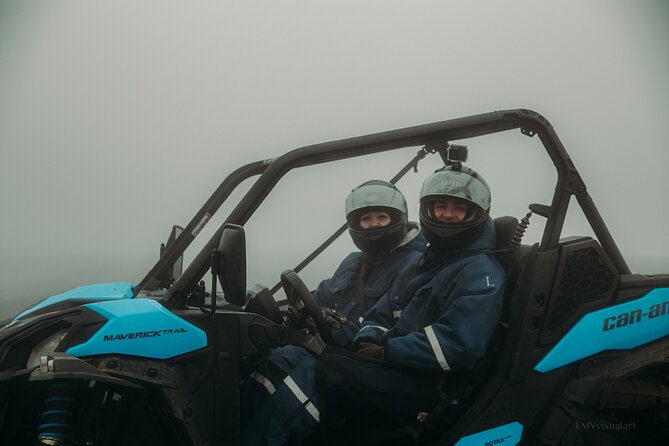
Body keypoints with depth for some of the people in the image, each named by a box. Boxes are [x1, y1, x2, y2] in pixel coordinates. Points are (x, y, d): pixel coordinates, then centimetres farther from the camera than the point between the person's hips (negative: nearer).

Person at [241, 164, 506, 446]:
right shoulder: (420, 265, 22)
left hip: (427, 388, -8)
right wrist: (368, 342, -2)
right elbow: (380, 317, 23)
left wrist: (386, 351, -15)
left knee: (322, 371, -27)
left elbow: (459, 344, -21)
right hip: (394, 371, 8)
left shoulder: (481, 274, -6)